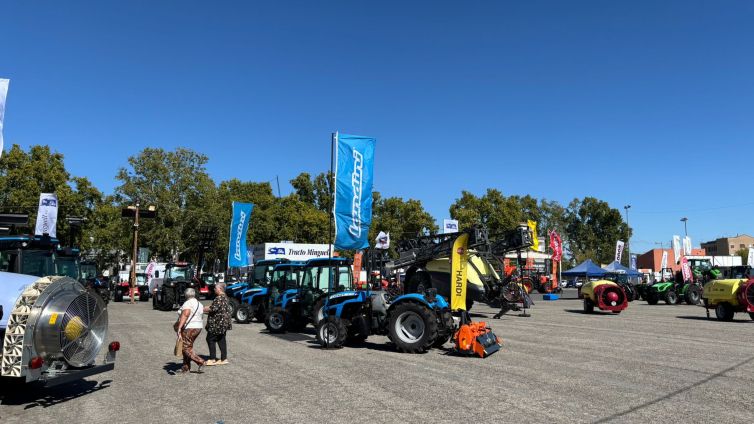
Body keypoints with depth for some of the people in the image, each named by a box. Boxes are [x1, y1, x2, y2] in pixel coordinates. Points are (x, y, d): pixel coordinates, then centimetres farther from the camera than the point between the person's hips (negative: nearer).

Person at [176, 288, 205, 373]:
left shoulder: (188, 303, -13)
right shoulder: (199, 304, 12)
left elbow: (185, 315, -25)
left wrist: (179, 328, -30)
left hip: (189, 328, -9)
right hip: (198, 327, 9)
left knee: (186, 348, -4)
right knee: (188, 347, 15)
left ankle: (200, 362, -11)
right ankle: (186, 368, 16)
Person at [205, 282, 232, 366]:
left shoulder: (219, 298, -17)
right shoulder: (225, 297, 15)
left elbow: (213, 308, -22)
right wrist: (208, 311, 21)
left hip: (217, 323, -10)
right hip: (223, 323, 10)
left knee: (210, 339, -2)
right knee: (221, 340, 11)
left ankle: (212, 359, 1)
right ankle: (224, 359, 13)